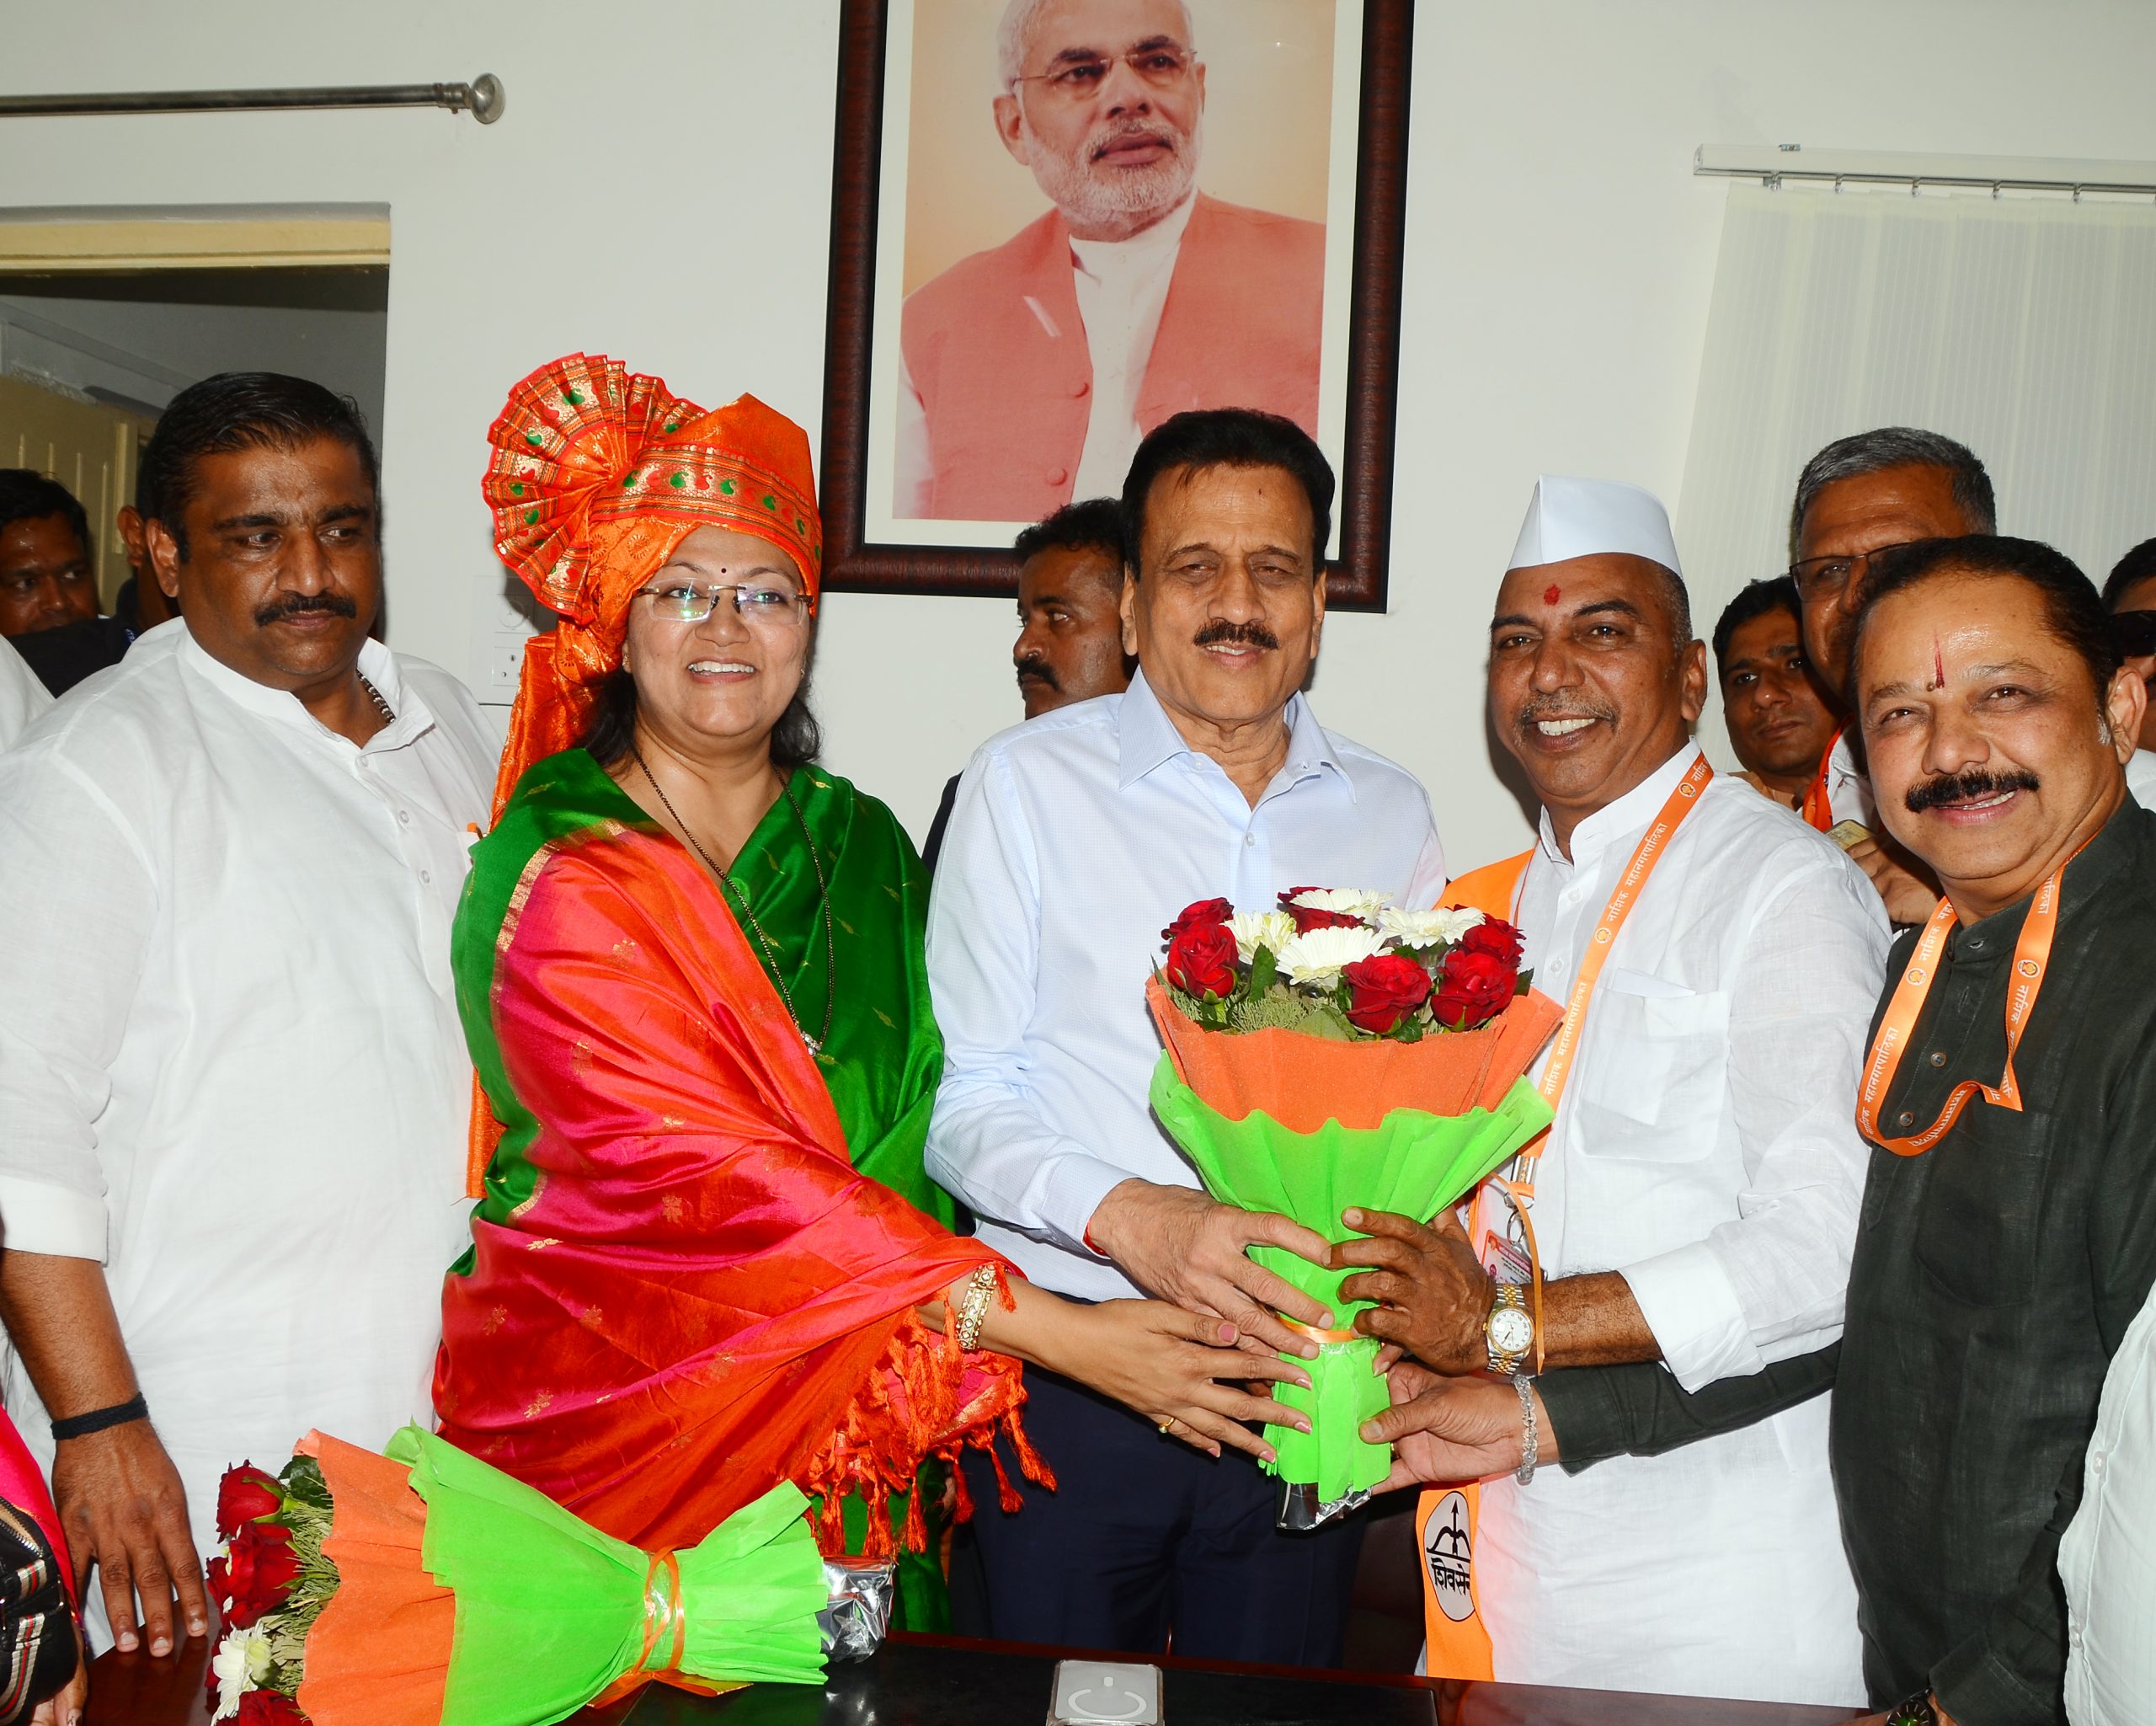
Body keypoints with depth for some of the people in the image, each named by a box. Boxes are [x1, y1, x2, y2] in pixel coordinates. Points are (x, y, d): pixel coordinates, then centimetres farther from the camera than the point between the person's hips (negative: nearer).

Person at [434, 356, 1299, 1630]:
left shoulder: (863, 844, 7)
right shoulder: (562, 874, -12)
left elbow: (918, 1117, 9)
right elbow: (711, 1173, -21)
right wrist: (1050, 1329, -26)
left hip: (857, 1430, 4)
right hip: (613, 1416, -4)